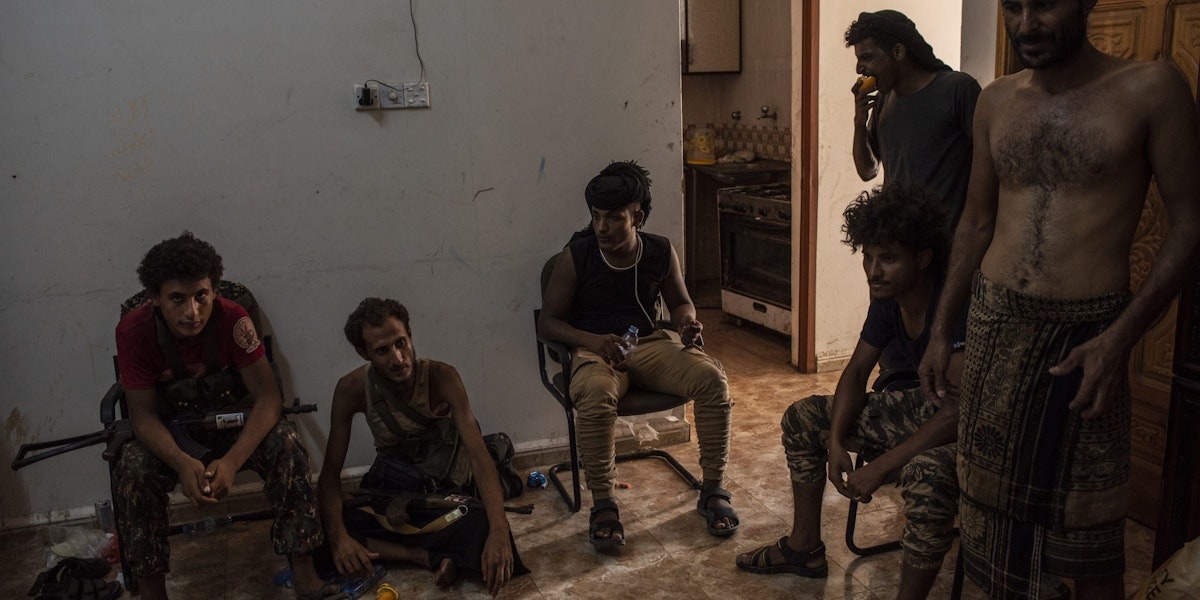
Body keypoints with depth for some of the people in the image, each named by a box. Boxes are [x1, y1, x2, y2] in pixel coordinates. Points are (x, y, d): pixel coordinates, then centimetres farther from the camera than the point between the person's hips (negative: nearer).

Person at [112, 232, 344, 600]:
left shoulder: (231, 319, -23)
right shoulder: (133, 332, -22)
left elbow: (268, 397, -24)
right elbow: (143, 415, -20)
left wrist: (232, 461, -40)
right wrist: (183, 463, -40)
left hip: (232, 421, 0)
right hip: (169, 433, 0)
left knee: (285, 443, -28)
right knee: (133, 469, -31)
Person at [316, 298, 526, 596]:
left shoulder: (442, 377, -25)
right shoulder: (351, 389, -18)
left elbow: (479, 455, -32)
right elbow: (331, 471, -16)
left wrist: (499, 530, -47)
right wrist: (338, 536, -36)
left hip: (448, 491, -2)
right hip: (391, 484, 3)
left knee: (485, 536, -33)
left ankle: (387, 550, -14)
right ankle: (432, 556, -21)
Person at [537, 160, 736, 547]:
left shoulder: (661, 252, 1)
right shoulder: (576, 256, -8)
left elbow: (680, 303, 17)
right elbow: (548, 321, -4)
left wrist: (688, 325, -7)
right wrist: (592, 340, -23)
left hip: (650, 343, 3)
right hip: (595, 348, -3)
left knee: (712, 376, -24)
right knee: (595, 393, -38)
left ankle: (713, 491, -10)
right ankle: (603, 504, -23)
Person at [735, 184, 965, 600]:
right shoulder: (888, 296, -6)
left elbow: (958, 412, -34)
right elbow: (857, 372, 4)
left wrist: (881, 466, -32)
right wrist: (836, 442, -10)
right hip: (923, 405, 8)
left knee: (928, 472, -42)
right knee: (803, 417, 7)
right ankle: (805, 548, 20)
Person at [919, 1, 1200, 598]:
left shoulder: (1149, 90, -6)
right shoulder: (997, 100, 7)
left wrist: (1120, 338, -16)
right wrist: (941, 329, 12)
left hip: (1086, 333, -3)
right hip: (993, 324, 4)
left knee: (1088, 532, 6)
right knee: (993, 502, 13)